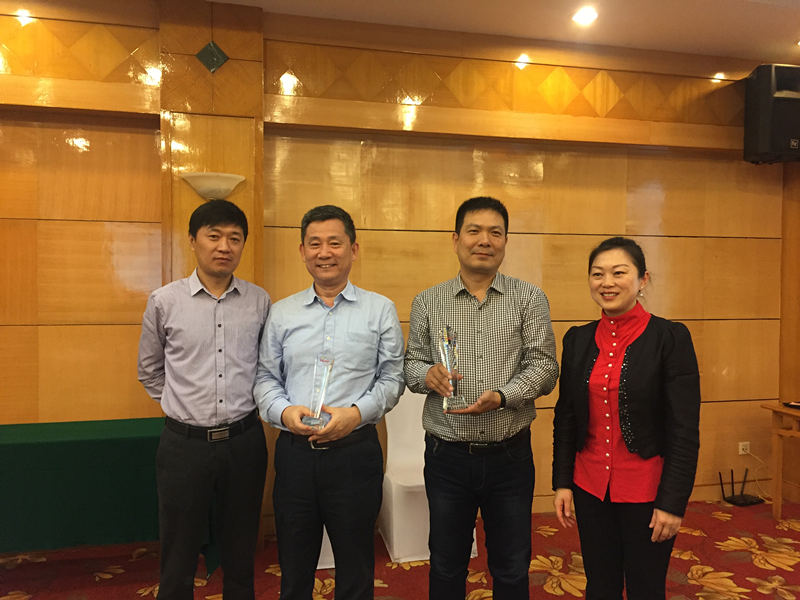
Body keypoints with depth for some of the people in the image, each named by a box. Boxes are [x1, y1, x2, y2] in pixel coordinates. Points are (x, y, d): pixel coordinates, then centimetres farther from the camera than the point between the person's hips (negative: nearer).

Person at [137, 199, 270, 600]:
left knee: (240, 555, 17)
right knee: (178, 557, 14)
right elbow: (149, 371, 10)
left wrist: (240, 405, 9)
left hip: (244, 441, 1)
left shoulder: (259, 301, -1)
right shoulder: (164, 301, -3)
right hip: (185, 443, -1)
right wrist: (182, 406, 8)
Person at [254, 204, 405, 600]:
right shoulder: (282, 313, 7)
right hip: (294, 452, 2)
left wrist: (357, 413, -15)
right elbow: (266, 377, 9)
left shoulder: (380, 310, 1)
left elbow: (392, 378, 0)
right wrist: (283, 411, -9)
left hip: (355, 452, -2)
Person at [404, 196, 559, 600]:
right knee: (446, 566, 18)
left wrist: (502, 395, -23)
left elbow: (544, 366, -6)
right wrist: (427, 374, -17)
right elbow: (410, 364, 6)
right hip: (446, 456, 1)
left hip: (510, 456, 0)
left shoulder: (530, 299, 0)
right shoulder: (427, 302, 3)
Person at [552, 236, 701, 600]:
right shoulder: (577, 339, 2)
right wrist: (562, 482, 4)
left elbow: (685, 429, -12)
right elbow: (565, 416, 6)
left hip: (647, 490, -3)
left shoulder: (670, 337, -11)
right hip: (590, 487, 4)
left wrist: (673, 502, -13)